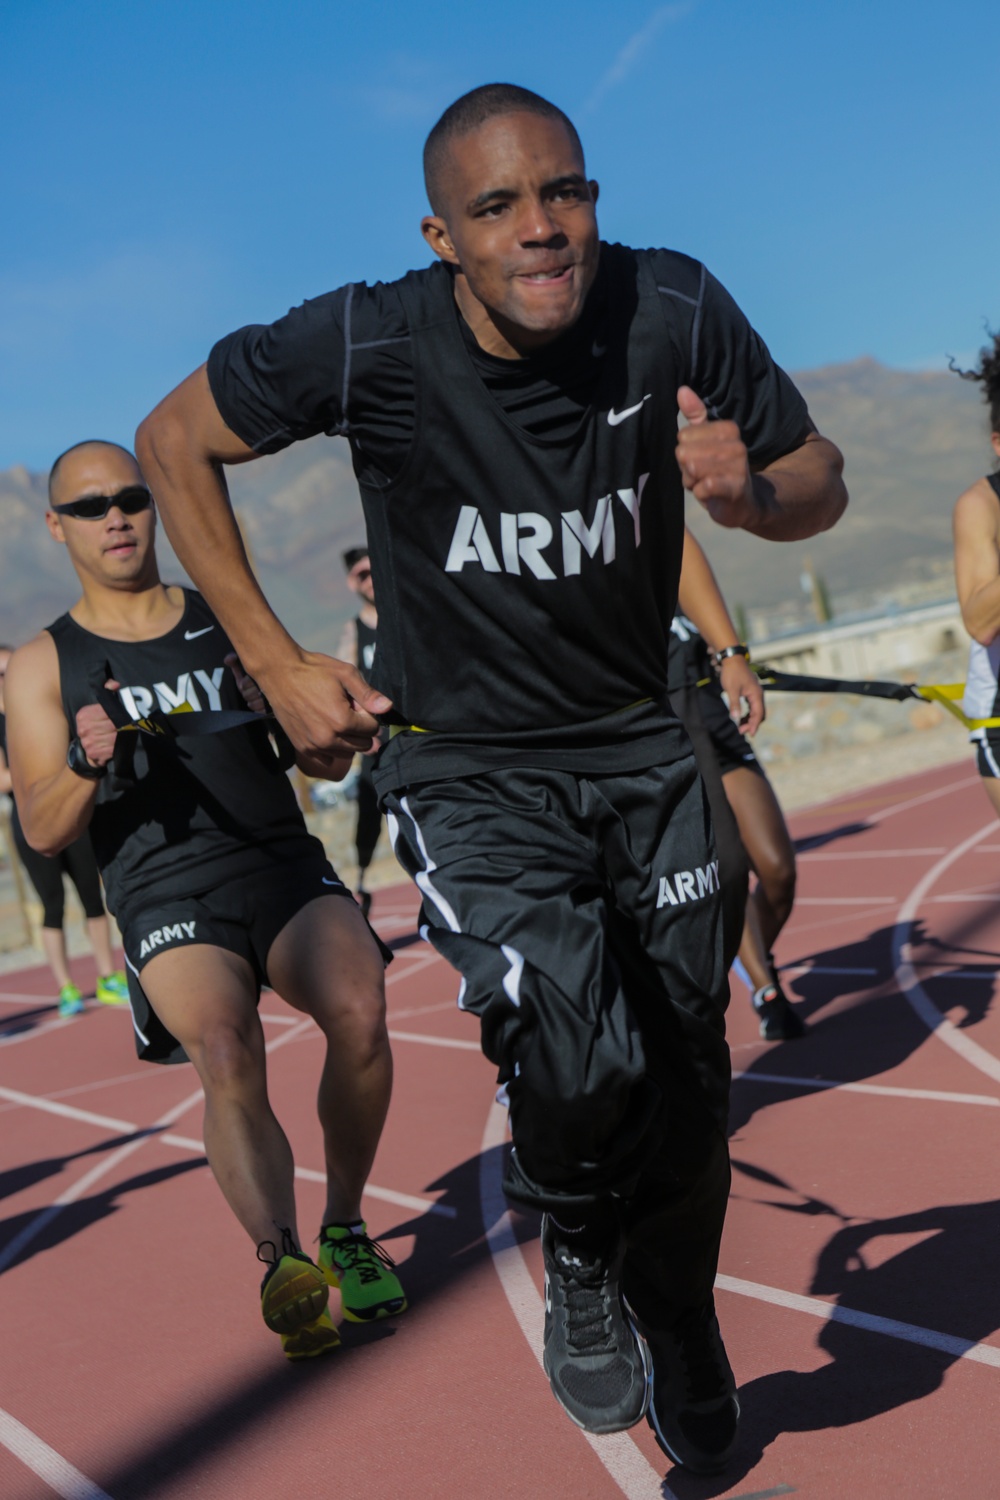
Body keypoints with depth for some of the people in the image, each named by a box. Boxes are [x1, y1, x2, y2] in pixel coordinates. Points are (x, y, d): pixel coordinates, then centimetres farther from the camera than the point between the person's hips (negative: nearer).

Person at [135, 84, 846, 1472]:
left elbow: (819, 483, 0)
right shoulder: (371, 346, -19)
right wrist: (275, 663, -6)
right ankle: (575, 1253, 12)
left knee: (687, 1086, 11)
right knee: (586, 1058, -25)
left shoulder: (675, 312, -13)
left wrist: (750, 491, -25)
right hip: (470, 775, -3)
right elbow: (176, 442, -3)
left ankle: (687, 1373, 38)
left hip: (642, 750, 3)